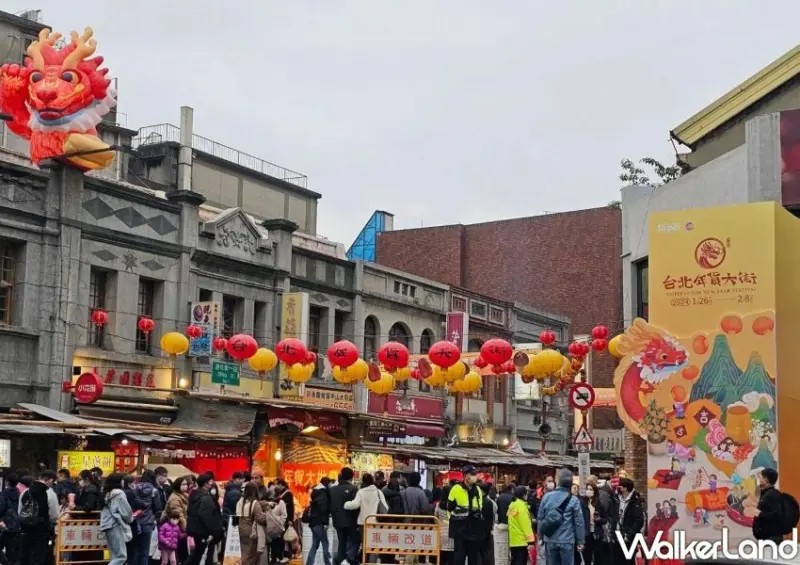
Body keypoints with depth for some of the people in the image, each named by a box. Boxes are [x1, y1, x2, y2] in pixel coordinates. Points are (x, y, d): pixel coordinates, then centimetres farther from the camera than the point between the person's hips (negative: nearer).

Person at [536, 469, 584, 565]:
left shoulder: (546, 497, 2)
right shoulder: (573, 500, -6)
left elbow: (540, 519, 5)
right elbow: (579, 522, -5)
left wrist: (541, 535, 15)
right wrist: (580, 541, 3)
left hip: (550, 540, 3)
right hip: (567, 540, -3)